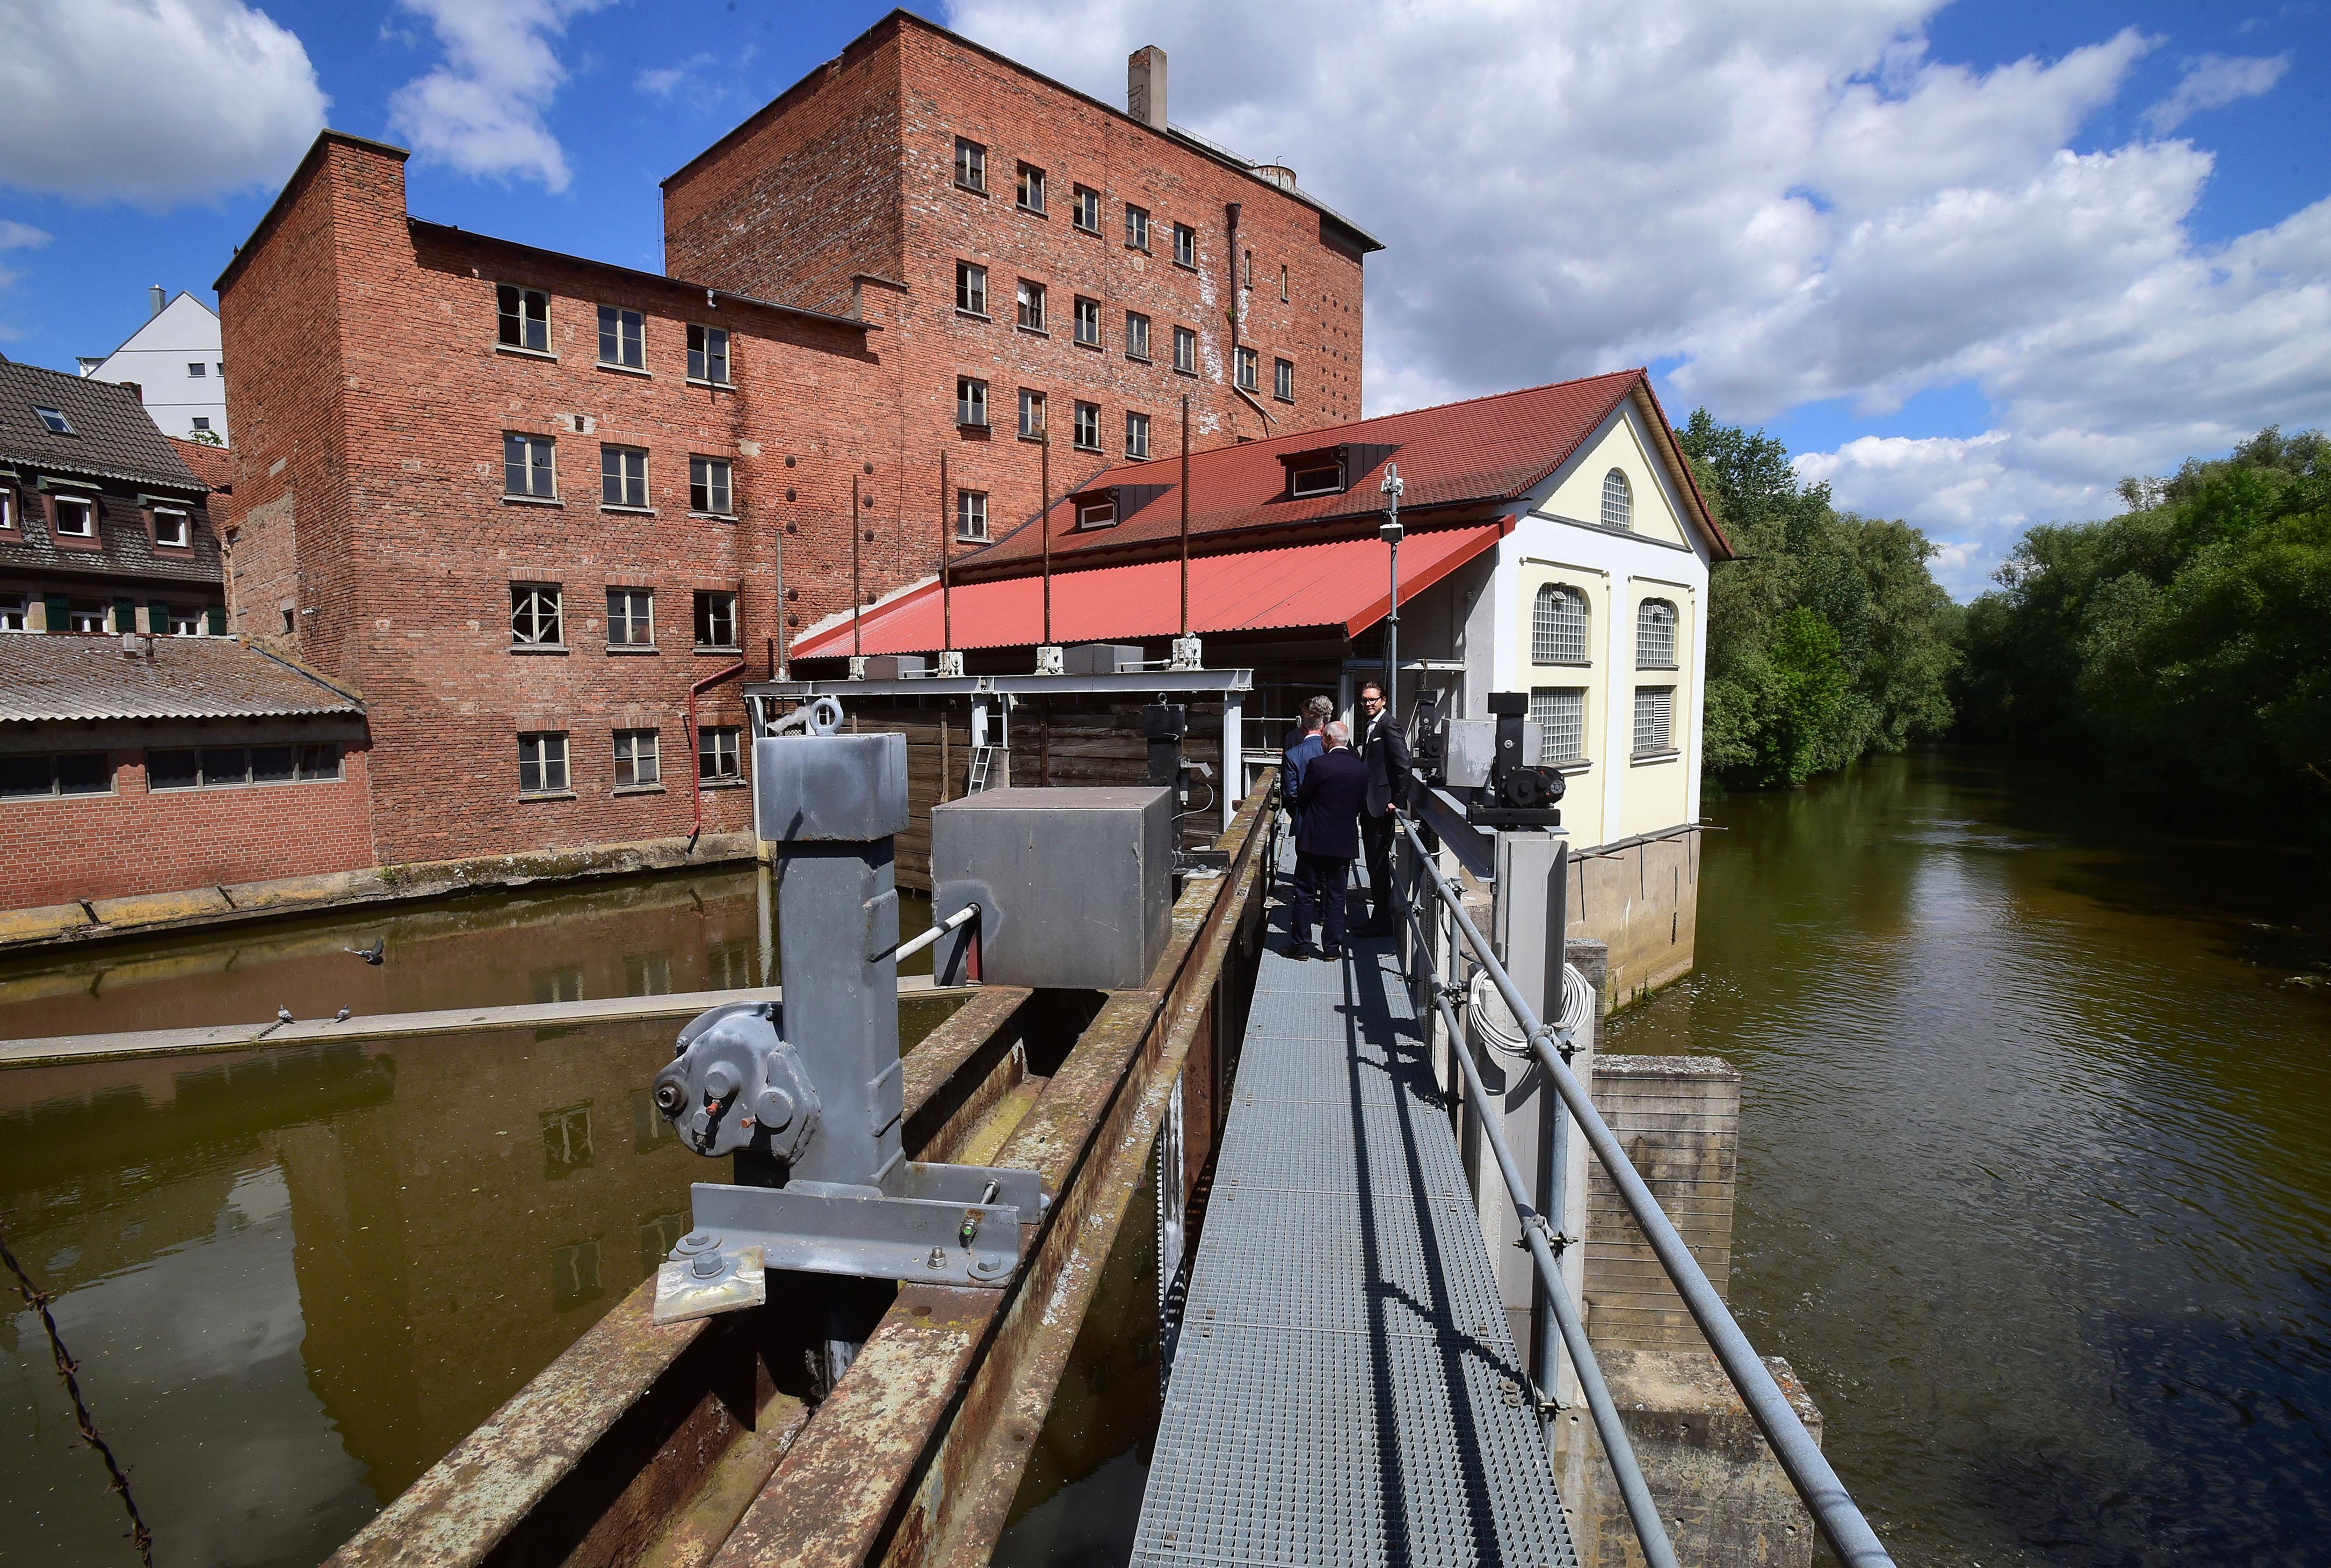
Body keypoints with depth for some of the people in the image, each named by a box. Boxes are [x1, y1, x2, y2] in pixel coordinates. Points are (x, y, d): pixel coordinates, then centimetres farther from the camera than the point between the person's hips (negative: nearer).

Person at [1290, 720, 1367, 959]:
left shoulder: (1318, 764, -14)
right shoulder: (1361, 769, 0)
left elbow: (1301, 799, -6)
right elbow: (1361, 804, 8)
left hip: (1314, 840, -4)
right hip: (1345, 842, 4)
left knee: (1305, 894, 7)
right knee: (1336, 896, 11)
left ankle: (1302, 946, 11)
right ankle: (1332, 948, 14)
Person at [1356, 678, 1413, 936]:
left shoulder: (1389, 726, -12)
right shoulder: (1370, 727, 17)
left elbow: (1404, 767, -18)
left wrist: (1398, 801, -18)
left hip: (1382, 806, -10)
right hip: (1370, 806, 10)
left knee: (1379, 863, -6)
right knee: (1375, 863, 13)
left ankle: (1385, 921, 2)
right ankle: (1384, 916, 21)